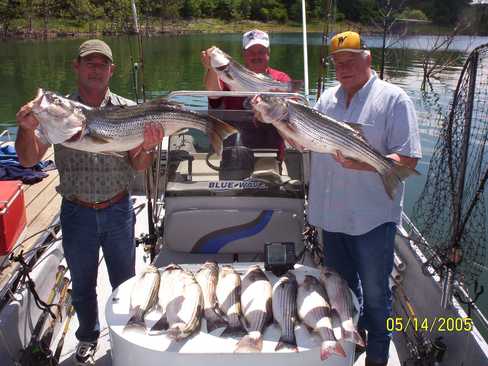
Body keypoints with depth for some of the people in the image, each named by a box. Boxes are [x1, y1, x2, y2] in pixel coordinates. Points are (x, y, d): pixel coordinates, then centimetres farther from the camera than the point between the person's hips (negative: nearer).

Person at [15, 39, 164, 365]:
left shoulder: (128, 109, -4)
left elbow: (138, 166, -8)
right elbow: (29, 160, -8)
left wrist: (148, 147, -30)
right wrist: (27, 128, -27)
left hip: (118, 212, 0)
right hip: (77, 213, 1)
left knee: (124, 281, 17)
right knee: (83, 284, 20)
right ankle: (88, 337, 44)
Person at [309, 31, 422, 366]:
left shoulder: (393, 99, -9)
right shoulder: (327, 98, 9)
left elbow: (408, 159, -15)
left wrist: (360, 164, -28)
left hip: (373, 218, -5)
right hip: (332, 214, 6)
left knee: (374, 293, 9)